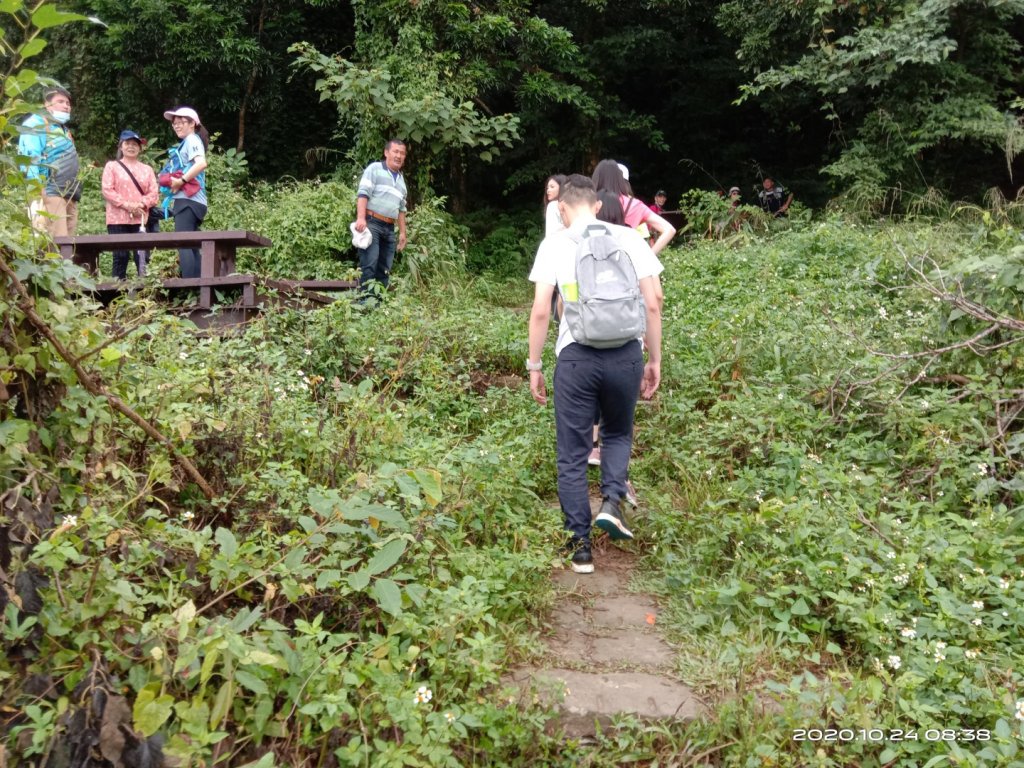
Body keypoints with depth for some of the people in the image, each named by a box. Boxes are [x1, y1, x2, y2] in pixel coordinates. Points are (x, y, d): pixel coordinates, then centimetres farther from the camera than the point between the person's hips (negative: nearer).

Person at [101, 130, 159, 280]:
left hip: (140, 219, 2)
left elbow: (154, 192, 6)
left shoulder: (147, 169, 16)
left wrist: (141, 204, -13)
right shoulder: (112, 166, 9)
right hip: (118, 219, -2)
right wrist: (127, 205, -14)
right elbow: (107, 190, -2)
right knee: (121, 256, -5)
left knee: (142, 256, -2)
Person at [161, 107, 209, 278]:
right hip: (191, 201, 10)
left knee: (183, 244, -16)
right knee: (191, 247, 7)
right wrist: (171, 181, 8)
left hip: (188, 199, -10)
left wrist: (181, 181, -19)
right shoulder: (186, 143, 26)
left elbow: (201, 163, -21)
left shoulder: (192, 139, -2)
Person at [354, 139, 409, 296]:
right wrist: (360, 218, -22)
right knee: (369, 265, -14)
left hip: (389, 228, 7)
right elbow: (363, 193, -9)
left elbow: (401, 208, 25)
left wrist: (402, 232, 18)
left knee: (384, 269, 5)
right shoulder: (375, 168, 2)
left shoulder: (401, 179, 23)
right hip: (371, 223, -7)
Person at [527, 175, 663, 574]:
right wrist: (655, 360, 11)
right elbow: (652, 305, 3)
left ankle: (580, 545, 13)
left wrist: (534, 366, 5)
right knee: (618, 433, 26)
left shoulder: (554, 245, 3)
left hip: (575, 356, -1)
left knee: (572, 454, 10)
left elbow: (541, 311, -4)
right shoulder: (629, 238, 6)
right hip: (625, 354, 2)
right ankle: (612, 502, 5)